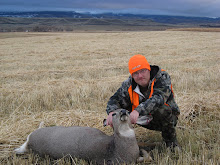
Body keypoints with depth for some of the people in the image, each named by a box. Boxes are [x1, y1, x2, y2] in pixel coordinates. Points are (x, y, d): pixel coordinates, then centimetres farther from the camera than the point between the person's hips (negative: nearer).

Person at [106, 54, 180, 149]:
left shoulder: (162, 77, -22)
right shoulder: (128, 84, -9)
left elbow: (158, 98, -40)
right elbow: (116, 99, -15)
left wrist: (138, 111, -54)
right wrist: (111, 112, -39)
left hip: (167, 117, -3)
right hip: (146, 120, 3)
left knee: (162, 109, -37)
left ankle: (170, 140, -10)